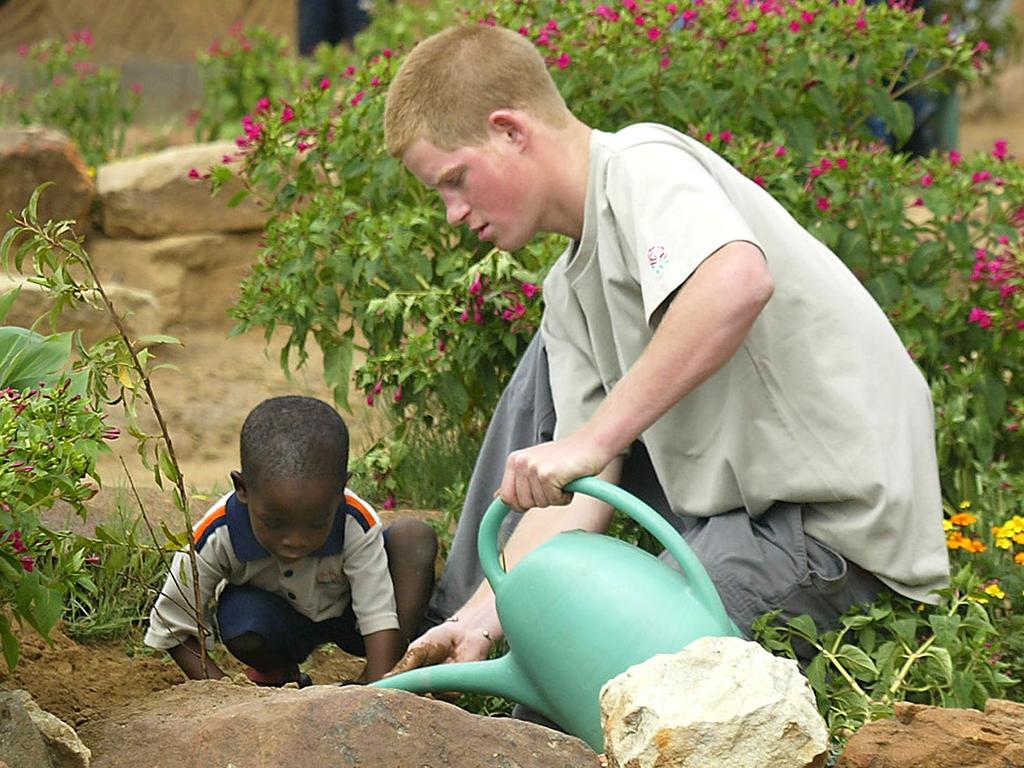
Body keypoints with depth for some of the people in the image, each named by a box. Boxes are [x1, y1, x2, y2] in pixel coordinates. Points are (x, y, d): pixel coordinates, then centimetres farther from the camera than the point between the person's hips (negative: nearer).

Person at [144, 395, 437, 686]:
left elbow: (379, 618, -32)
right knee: (242, 625, -37)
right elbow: (172, 629, -22)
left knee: (415, 536, -24)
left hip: (346, 616, 0)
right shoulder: (217, 537, -32)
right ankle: (280, 675, 1)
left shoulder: (357, 526, -32)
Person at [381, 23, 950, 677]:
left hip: (838, 521, -10)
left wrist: (591, 439, -36)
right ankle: (465, 621, 30)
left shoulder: (643, 165, -14)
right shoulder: (570, 291, 15)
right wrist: (482, 617, -6)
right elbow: (583, 492, 7)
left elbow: (739, 282, -37)